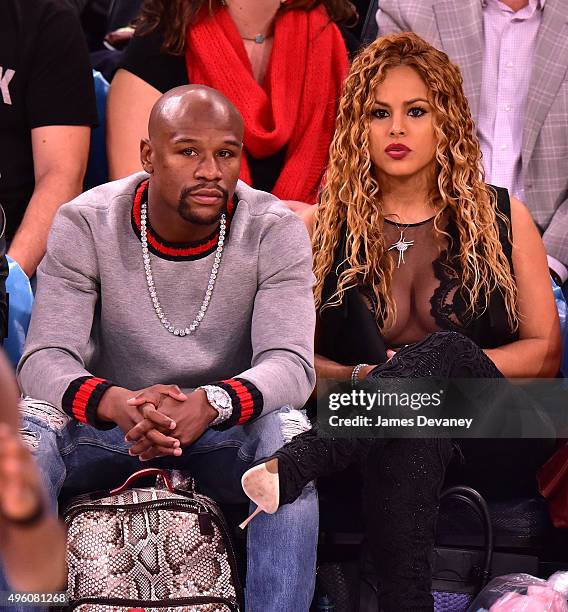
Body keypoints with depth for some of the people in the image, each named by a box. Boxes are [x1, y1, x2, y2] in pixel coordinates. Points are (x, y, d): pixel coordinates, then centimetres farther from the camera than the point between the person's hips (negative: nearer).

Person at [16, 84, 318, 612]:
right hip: (110, 430, 1)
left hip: (225, 435, 0)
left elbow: (290, 364, -21)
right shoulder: (85, 225, -11)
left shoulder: (274, 230, -11)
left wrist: (211, 403, -44)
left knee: (288, 433, -33)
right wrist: (115, 403, -42)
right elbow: (44, 358, -19)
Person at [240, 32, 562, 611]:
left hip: (494, 438, 1)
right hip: (369, 436, 0)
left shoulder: (502, 218, 13)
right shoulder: (322, 227, 13)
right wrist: (359, 379, -11)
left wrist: (445, 365, -7)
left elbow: (545, 350, 10)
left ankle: (288, 470, -48)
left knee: (445, 347, -34)